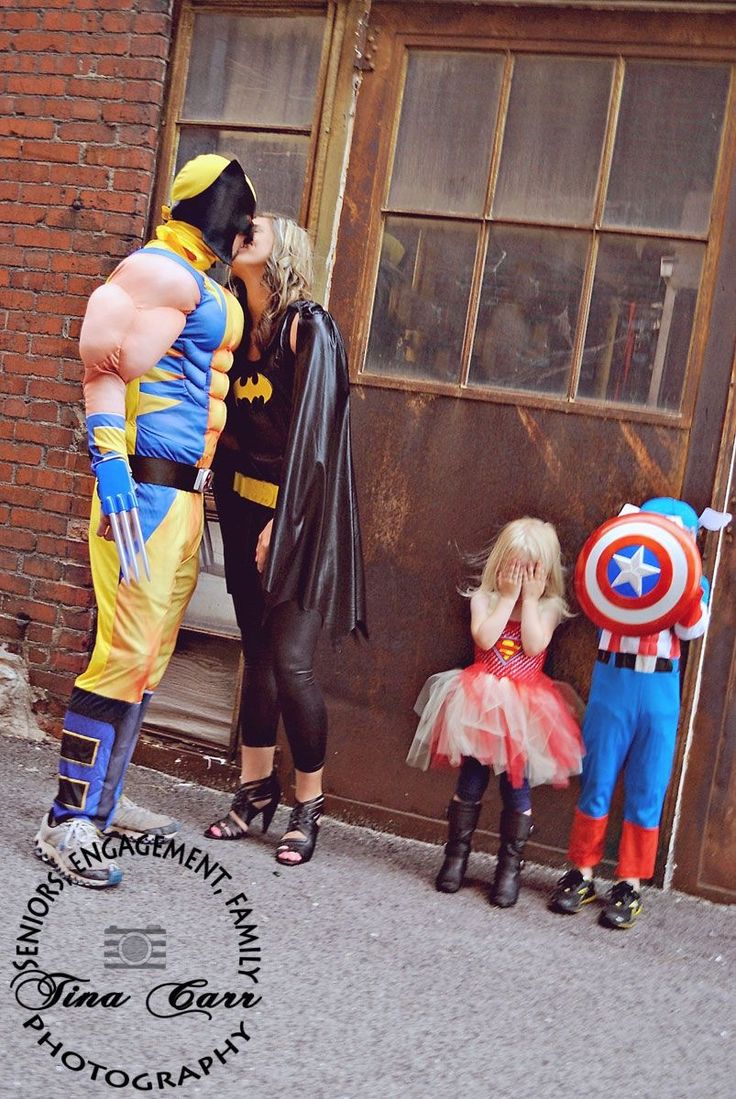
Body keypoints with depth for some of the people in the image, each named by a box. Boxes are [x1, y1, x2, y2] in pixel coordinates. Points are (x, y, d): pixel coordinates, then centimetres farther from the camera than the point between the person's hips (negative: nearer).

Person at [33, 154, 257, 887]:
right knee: (127, 652, -12)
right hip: (146, 489, -10)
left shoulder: (202, 285, 19)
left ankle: (101, 800, 23)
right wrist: (113, 467, -24)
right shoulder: (162, 271, -10)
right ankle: (67, 823, -6)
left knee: (151, 654, 13)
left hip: (183, 495, 10)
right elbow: (105, 361, -20)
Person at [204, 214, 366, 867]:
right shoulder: (240, 327, 10)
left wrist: (282, 521, -17)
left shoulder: (308, 326, -10)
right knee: (258, 653, 12)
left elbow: (311, 434, -15)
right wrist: (236, 511, 1)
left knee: (290, 660, -7)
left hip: (300, 519, -6)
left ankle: (309, 805, 6)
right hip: (244, 508, 6)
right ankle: (256, 789, 22)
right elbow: (230, 427, 12)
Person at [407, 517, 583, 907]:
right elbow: (485, 638, -15)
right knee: (470, 782, 6)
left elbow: (534, 645, -15)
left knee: (517, 788, 4)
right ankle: (456, 855, 20)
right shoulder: (484, 598, 1)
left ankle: (510, 865, 15)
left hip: (523, 710, 0)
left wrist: (529, 598, -10)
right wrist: (509, 597, -10)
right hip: (482, 703, 0)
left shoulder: (548, 608, 1)